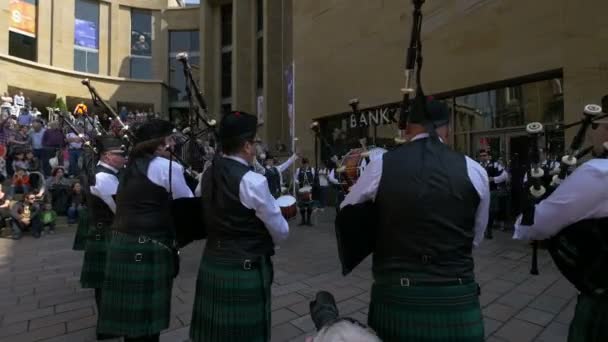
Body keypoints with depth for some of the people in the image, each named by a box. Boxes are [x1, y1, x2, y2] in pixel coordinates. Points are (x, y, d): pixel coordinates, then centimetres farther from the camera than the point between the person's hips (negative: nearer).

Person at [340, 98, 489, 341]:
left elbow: (346, 212, 9)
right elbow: (475, 238, 9)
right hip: (458, 303, 1)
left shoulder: (380, 166, -9)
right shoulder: (474, 171, -5)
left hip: (396, 301, 0)